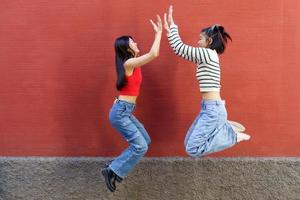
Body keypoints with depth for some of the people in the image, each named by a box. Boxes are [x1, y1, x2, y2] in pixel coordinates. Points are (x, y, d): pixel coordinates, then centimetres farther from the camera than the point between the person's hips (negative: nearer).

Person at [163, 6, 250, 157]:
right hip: (210, 108, 10)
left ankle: (232, 135, 0)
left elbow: (180, 48, -10)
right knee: (189, 143, 12)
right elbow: (181, 50, 18)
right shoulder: (205, 57, 16)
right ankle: (226, 128, 14)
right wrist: (170, 30, 14)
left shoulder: (209, 54, -11)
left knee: (192, 149, -8)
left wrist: (172, 26, 0)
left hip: (213, 109, -10)